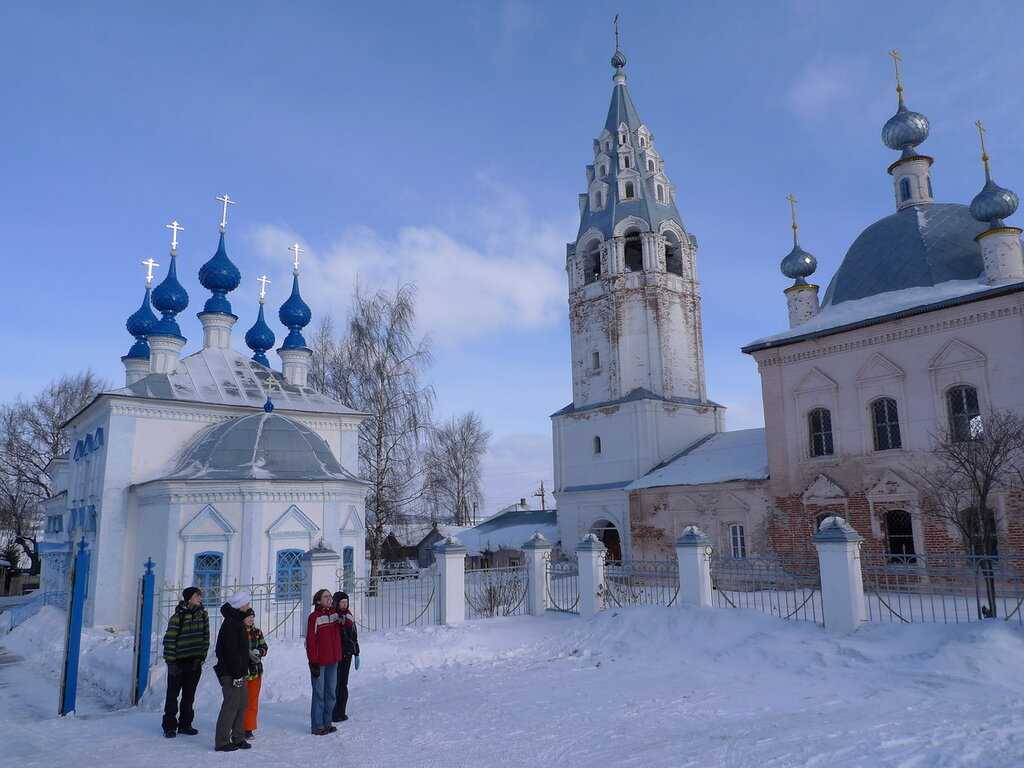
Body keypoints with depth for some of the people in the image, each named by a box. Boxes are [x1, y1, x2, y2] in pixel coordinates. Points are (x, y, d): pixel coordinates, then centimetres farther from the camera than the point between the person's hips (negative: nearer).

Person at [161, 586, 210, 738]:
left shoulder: (203, 614, 4)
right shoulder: (178, 615, -12)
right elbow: (169, 639, -12)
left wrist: (202, 656, 2)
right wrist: (170, 661, -14)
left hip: (195, 661, 5)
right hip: (178, 661, -5)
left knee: (189, 695, 12)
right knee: (173, 694, 4)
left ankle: (185, 724, 22)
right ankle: (169, 726, 14)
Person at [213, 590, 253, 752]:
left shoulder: (238, 622, 14)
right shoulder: (230, 624, -17)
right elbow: (231, 652, -22)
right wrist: (237, 674, -22)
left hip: (239, 672, 10)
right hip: (230, 673, -10)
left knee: (242, 704, 13)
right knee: (231, 705, -6)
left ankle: (238, 738, 21)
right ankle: (221, 742, 3)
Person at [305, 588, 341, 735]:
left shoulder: (335, 613, 6)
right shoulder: (314, 617, -11)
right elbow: (310, 641, -12)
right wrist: (313, 662, -15)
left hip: (333, 660, 6)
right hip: (319, 662, -6)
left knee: (331, 693, 13)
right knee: (319, 694, 1)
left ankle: (327, 723, 23)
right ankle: (317, 726, 10)